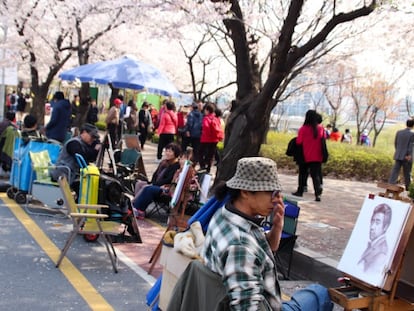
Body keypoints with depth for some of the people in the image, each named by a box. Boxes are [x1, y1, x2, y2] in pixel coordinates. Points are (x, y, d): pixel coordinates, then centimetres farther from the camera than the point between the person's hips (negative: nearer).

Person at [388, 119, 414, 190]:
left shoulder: (399, 132, 5)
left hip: (398, 155, 4)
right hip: (407, 157, -3)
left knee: (395, 170, 2)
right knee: (407, 173, 10)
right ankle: (407, 187, 21)